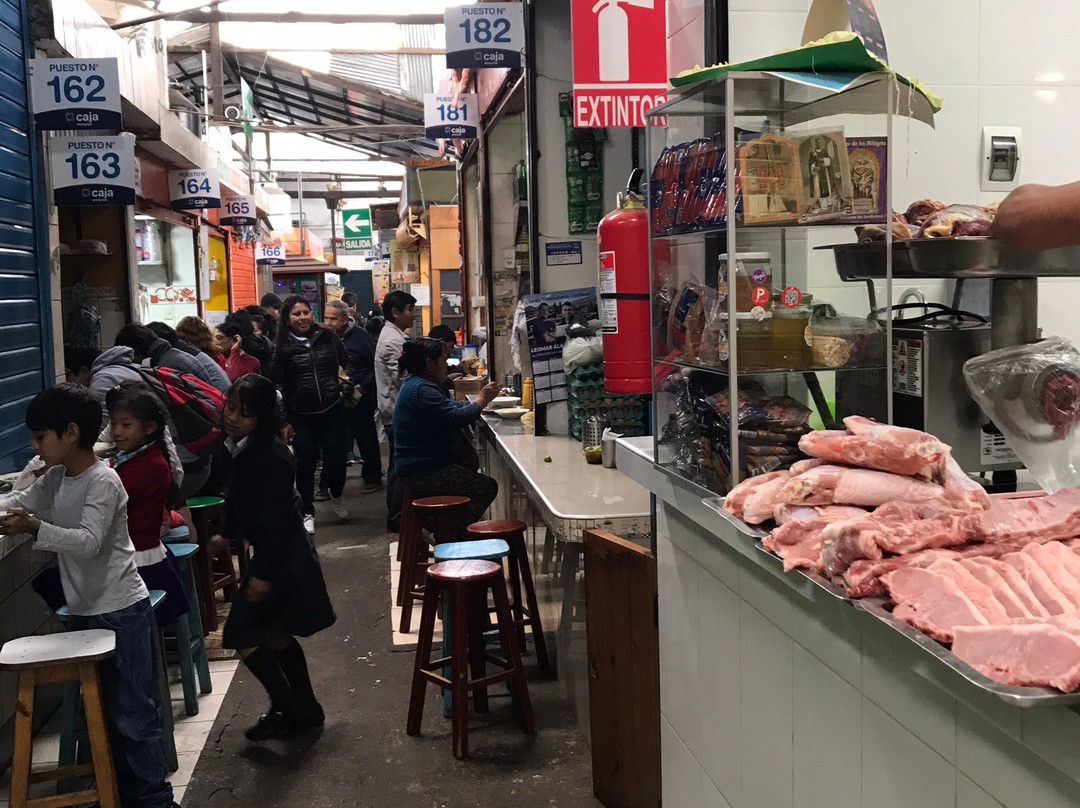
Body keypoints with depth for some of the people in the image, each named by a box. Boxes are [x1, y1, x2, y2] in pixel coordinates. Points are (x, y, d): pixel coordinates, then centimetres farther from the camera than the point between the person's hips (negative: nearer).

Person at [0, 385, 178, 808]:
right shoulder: (56, 478, 8)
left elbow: (88, 541, -28)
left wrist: (34, 528, -40)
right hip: (86, 612, 9)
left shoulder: (103, 481, -18)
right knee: (102, 709, 17)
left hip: (121, 613, -9)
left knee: (132, 712, -1)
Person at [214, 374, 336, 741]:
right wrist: (228, 535, 32)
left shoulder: (269, 458, -25)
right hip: (278, 555, 10)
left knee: (243, 635, -3)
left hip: (281, 559, -10)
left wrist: (264, 575, -24)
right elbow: (238, 500, 20)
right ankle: (305, 709, 32)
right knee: (275, 635, 19)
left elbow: (276, 521, -26)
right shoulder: (244, 448, 4)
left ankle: (289, 711, 10)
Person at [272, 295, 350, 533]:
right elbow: (278, 384, -3)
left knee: (337, 459, 3)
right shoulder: (283, 347, -2)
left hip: (332, 411, 1)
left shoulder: (328, 337, 3)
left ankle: (336, 495, 35)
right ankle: (307, 513, 18)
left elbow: (348, 364, 15)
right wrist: (284, 419, -9)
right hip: (301, 415, -1)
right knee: (306, 464, 3)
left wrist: (347, 386, 4)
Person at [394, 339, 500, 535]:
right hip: (422, 473, -11)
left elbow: (451, 407, 18)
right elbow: (457, 416, -26)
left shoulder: (414, 384, 15)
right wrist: (482, 400, -11)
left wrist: (481, 400, 9)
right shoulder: (422, 390, -21)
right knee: (487, 487, -9)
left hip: (418, 467, 11)